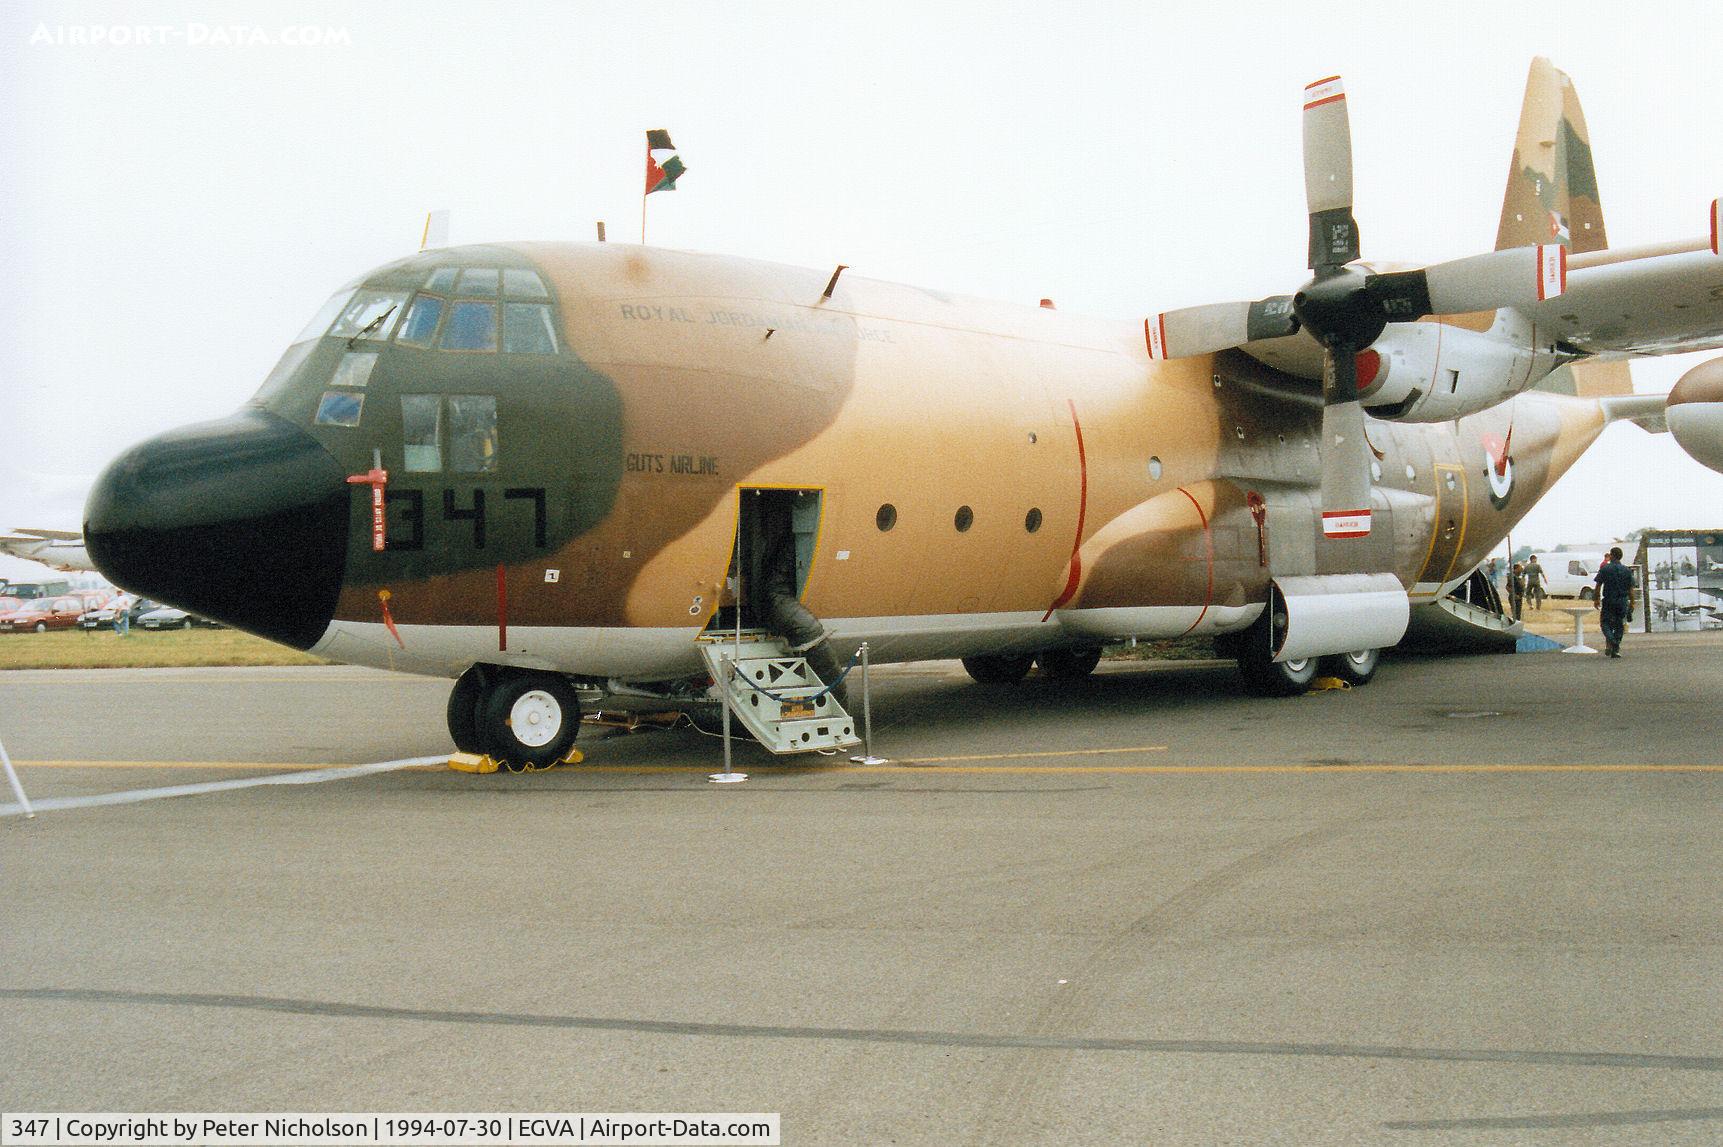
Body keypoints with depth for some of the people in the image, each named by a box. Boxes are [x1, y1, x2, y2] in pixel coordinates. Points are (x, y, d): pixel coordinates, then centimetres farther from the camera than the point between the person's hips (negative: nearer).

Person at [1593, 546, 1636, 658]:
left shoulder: (1605, 569, -4)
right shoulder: (1627, 570, 4)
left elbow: (1598, 585, -4)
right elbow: (1631, 589, 5)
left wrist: (1596, 599, 6)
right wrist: (1631, 603, 10)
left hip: (1608, 601, -2)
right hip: (1623, 601, 2)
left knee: (1606, 623, 6)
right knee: (1619, 625, 9)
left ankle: (1610, 641, -21)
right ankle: (1616, 649, 6)